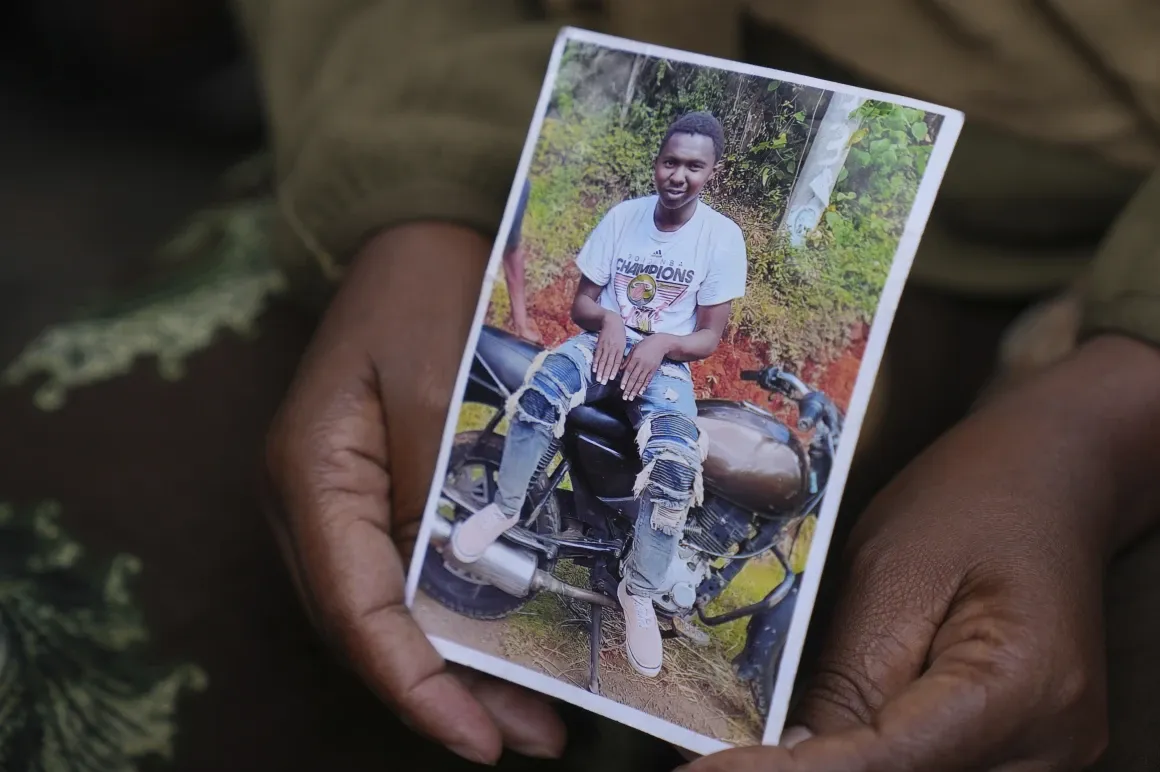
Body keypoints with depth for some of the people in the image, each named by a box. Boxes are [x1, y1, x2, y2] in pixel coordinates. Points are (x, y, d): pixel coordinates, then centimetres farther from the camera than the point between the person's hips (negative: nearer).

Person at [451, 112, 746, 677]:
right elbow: (582, 301, 7)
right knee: (540, 394, -34)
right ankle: (506, 507, -10)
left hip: (667, 359, -1)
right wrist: (606, 320, -16)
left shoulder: (723, 237, -4)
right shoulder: (623, 216, 2)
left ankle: (640, 594, -14)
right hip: (604, 340, 1)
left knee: (674, 461, -31)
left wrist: (661, 344, -21)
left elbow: (709, 337, -1)